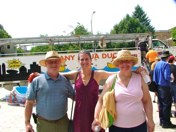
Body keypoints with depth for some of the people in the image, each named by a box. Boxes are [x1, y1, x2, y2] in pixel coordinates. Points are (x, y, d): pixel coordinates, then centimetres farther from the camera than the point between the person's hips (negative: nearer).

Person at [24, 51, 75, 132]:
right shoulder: (37, 81, -4)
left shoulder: (65, 80, 6)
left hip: (62, 122, 3)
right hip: (44, 123, -3)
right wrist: (27, 123, -7)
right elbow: (29, 102, -3)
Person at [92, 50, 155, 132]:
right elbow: (101, 100, -2)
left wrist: (150, 120, 0)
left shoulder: (139, 78, 0)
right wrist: (96, 118, -11)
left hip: (139, 125, 1)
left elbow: (147, 101, 4)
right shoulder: (111, 80, -3)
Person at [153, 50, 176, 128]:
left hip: (158, 87, 8)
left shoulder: (157, 64, 7)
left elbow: (154, 76, 9)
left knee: (161, 104, 15)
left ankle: (161, 121, 24)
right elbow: (167, 77, -23)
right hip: (165, 87, -8)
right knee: (167, 105, 0)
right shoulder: (166, 65, -16)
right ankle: (166, 123, 5)